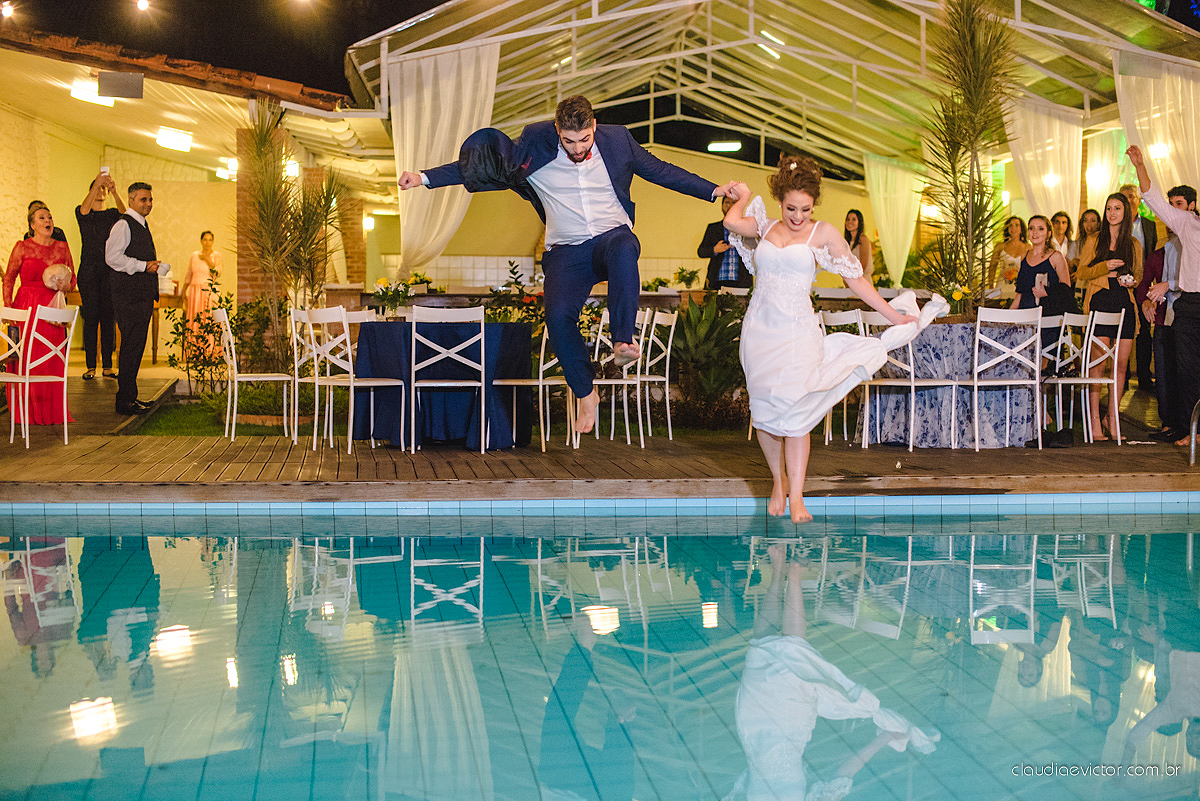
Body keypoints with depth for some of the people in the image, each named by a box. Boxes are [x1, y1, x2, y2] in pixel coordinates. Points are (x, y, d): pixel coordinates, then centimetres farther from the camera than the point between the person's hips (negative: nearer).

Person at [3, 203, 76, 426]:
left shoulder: (62, 247, 11)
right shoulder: (22, 247, 2)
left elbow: (73, 277, 18)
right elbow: (8, 279, 3)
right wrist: (8, 306, -7)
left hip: (53, 308, 3)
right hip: (26, 307, -3)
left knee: (52, 361, 0)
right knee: (26, 360, -4)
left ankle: (51, 412, 8)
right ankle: (26, 413, 4)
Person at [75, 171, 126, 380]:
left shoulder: (112, 214, 10)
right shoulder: (82, 213, 7)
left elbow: (124, 213, -13)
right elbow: (85, 209, -18)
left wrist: (114, 192, -30)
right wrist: (97, 184, -30)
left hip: (110, 270, 1)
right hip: (89, 271, -1)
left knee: (109, 318, 0)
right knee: (90, 317, -4)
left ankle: (107, 365, 3)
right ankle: (90, 365, -1)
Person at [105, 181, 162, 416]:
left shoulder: (142, 225, 21)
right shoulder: (123, 225, -9)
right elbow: (112, 257, -19)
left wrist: (155, 265, 15)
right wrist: (143, 266, -19)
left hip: (143, 295, 10)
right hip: (129, 296, -10)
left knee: (136, 346, 12)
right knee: (131, 346, -10)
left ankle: (130, 396, 18)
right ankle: (124, 401, -7)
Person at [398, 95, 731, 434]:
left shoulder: (617, 140, 1)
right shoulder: (534, 149, -3)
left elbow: (660, 170, 13)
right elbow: (480, 165, 4)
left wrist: (713, 190, 12)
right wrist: (425, 177, -2)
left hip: (613, 237, 0)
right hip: (567, 251, 1)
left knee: (623, 251, -39)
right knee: (558, 317, -23)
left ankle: (623, 342, -37)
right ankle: (585, 394, -2)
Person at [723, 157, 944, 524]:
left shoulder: (824, 233, 3)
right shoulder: (766, 228, 10)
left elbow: (855, 279, 7)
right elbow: (732, 222, -6)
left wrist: (893, 315, 7)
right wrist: (743, 197, 12)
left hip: (797, 332, -3)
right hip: (759, 329, 3)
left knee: (794, 412, -10)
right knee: (763, 411, 4)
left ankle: (796, 496, -4)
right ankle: (778, 480, 24)